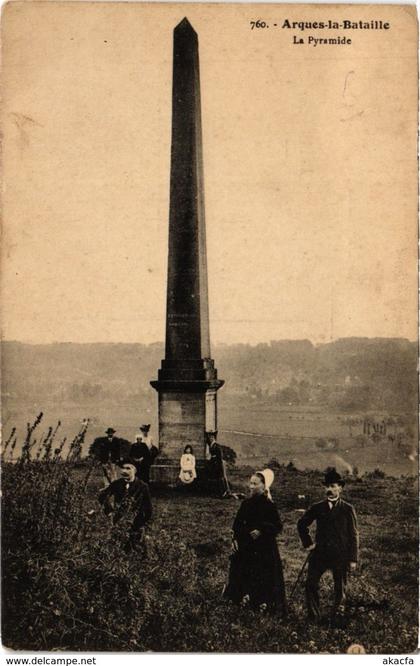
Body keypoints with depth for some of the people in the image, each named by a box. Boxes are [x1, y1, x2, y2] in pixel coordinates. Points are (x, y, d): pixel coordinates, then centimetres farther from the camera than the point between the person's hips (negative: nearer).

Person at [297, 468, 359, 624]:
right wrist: (307, 543, 8)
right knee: (311, 584, -6)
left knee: (340, 588, 7)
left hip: (340, 555, -2)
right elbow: (302, 524, 18)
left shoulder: (348, 509, -1)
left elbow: (354, 535, -1)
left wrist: (353, 559, -5)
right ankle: (313, 617, 6)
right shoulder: (317, 508, 5)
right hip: (319, 553, 2)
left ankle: (338, 617, 22)